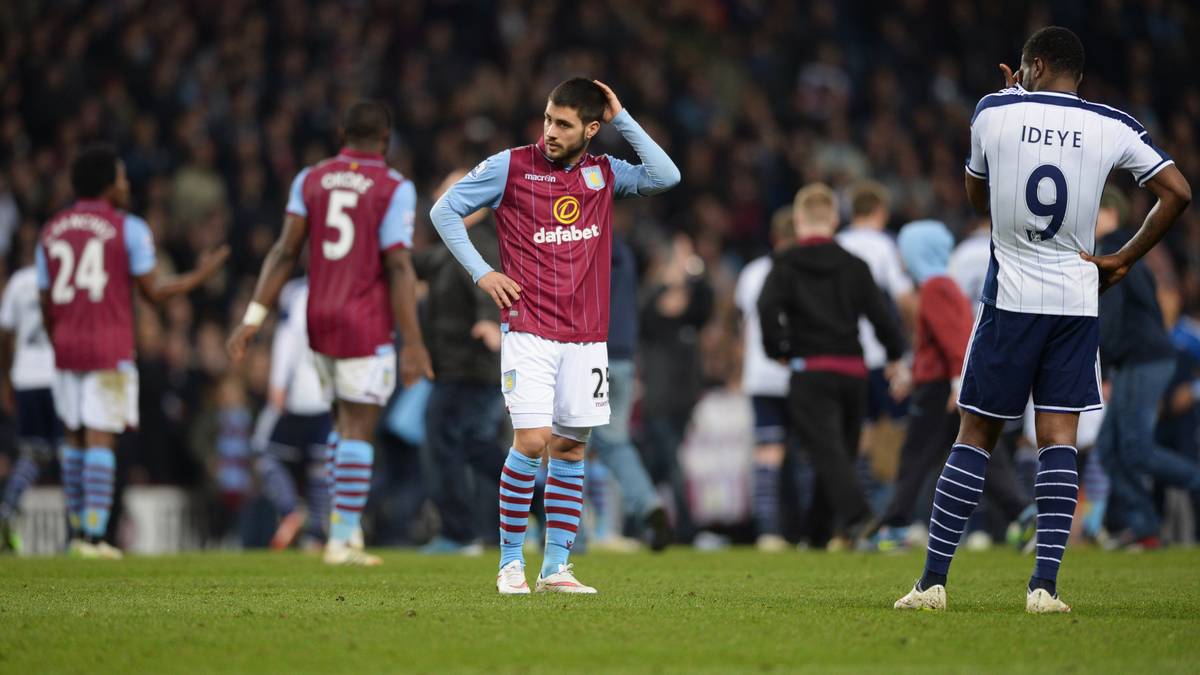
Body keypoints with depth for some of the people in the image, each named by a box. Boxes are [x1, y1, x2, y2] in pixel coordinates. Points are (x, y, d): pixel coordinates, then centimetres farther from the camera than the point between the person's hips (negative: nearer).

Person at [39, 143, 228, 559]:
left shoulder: (51, 232, 9)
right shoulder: (128, 229, -5)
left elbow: (46, 305, 11)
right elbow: (154, 292, -4)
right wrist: (201, 275, 10)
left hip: (66, 345, 4)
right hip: (110, 348, -4)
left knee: (74, 435, 15)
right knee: (101, 437, -5)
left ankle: (80, 529, 18)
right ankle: (94, 536, -9)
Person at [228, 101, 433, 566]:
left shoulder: (311, 180, 4)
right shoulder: (394, 189, -9)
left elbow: (285, 252, 0)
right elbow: (398, 267, -15)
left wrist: (254, 318, 1)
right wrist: (413, 344, -14)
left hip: (320, 318, 5)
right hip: (367, 326, -5)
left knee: (349, 418, 22)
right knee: (360, 428, 0)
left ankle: (342, 513, 13)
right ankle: (341, 541, -2)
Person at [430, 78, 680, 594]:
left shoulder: (604, 174, 9)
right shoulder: (511, 166, 0)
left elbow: (665, 177, -4)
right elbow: (445, 210, 7)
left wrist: (622, 119, -4)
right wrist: (481, 272, -1)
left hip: (586, 337, 4)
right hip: (529, 332, -4)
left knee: (571, 447, 4)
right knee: (532, 440, -13)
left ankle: (556, 567, 9)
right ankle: (511, 561, -2)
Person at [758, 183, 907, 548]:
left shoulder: (786, 265, 0)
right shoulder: (854, 265, 8)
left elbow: (768, 307, -16)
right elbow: (880, 313, 4)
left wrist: (778, 350, -3)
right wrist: (895, 356, 18)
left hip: (810, 371, -4)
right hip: (853, 372, 4)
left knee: (826, 451, -13)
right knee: (844, 449, 16)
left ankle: (855, 516, -33)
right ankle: (837, 527, 22)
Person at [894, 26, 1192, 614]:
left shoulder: (995, 110, -1)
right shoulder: (1111, 126, 1)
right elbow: (1177, 192, -3)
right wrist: (1122, 261, 3)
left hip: (1010, 298, -1)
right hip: (1078, 301, 1)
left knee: (975, 435, 4)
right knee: (1059, 438, 1)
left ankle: (933, 581, 5)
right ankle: (1044, 585, -7)